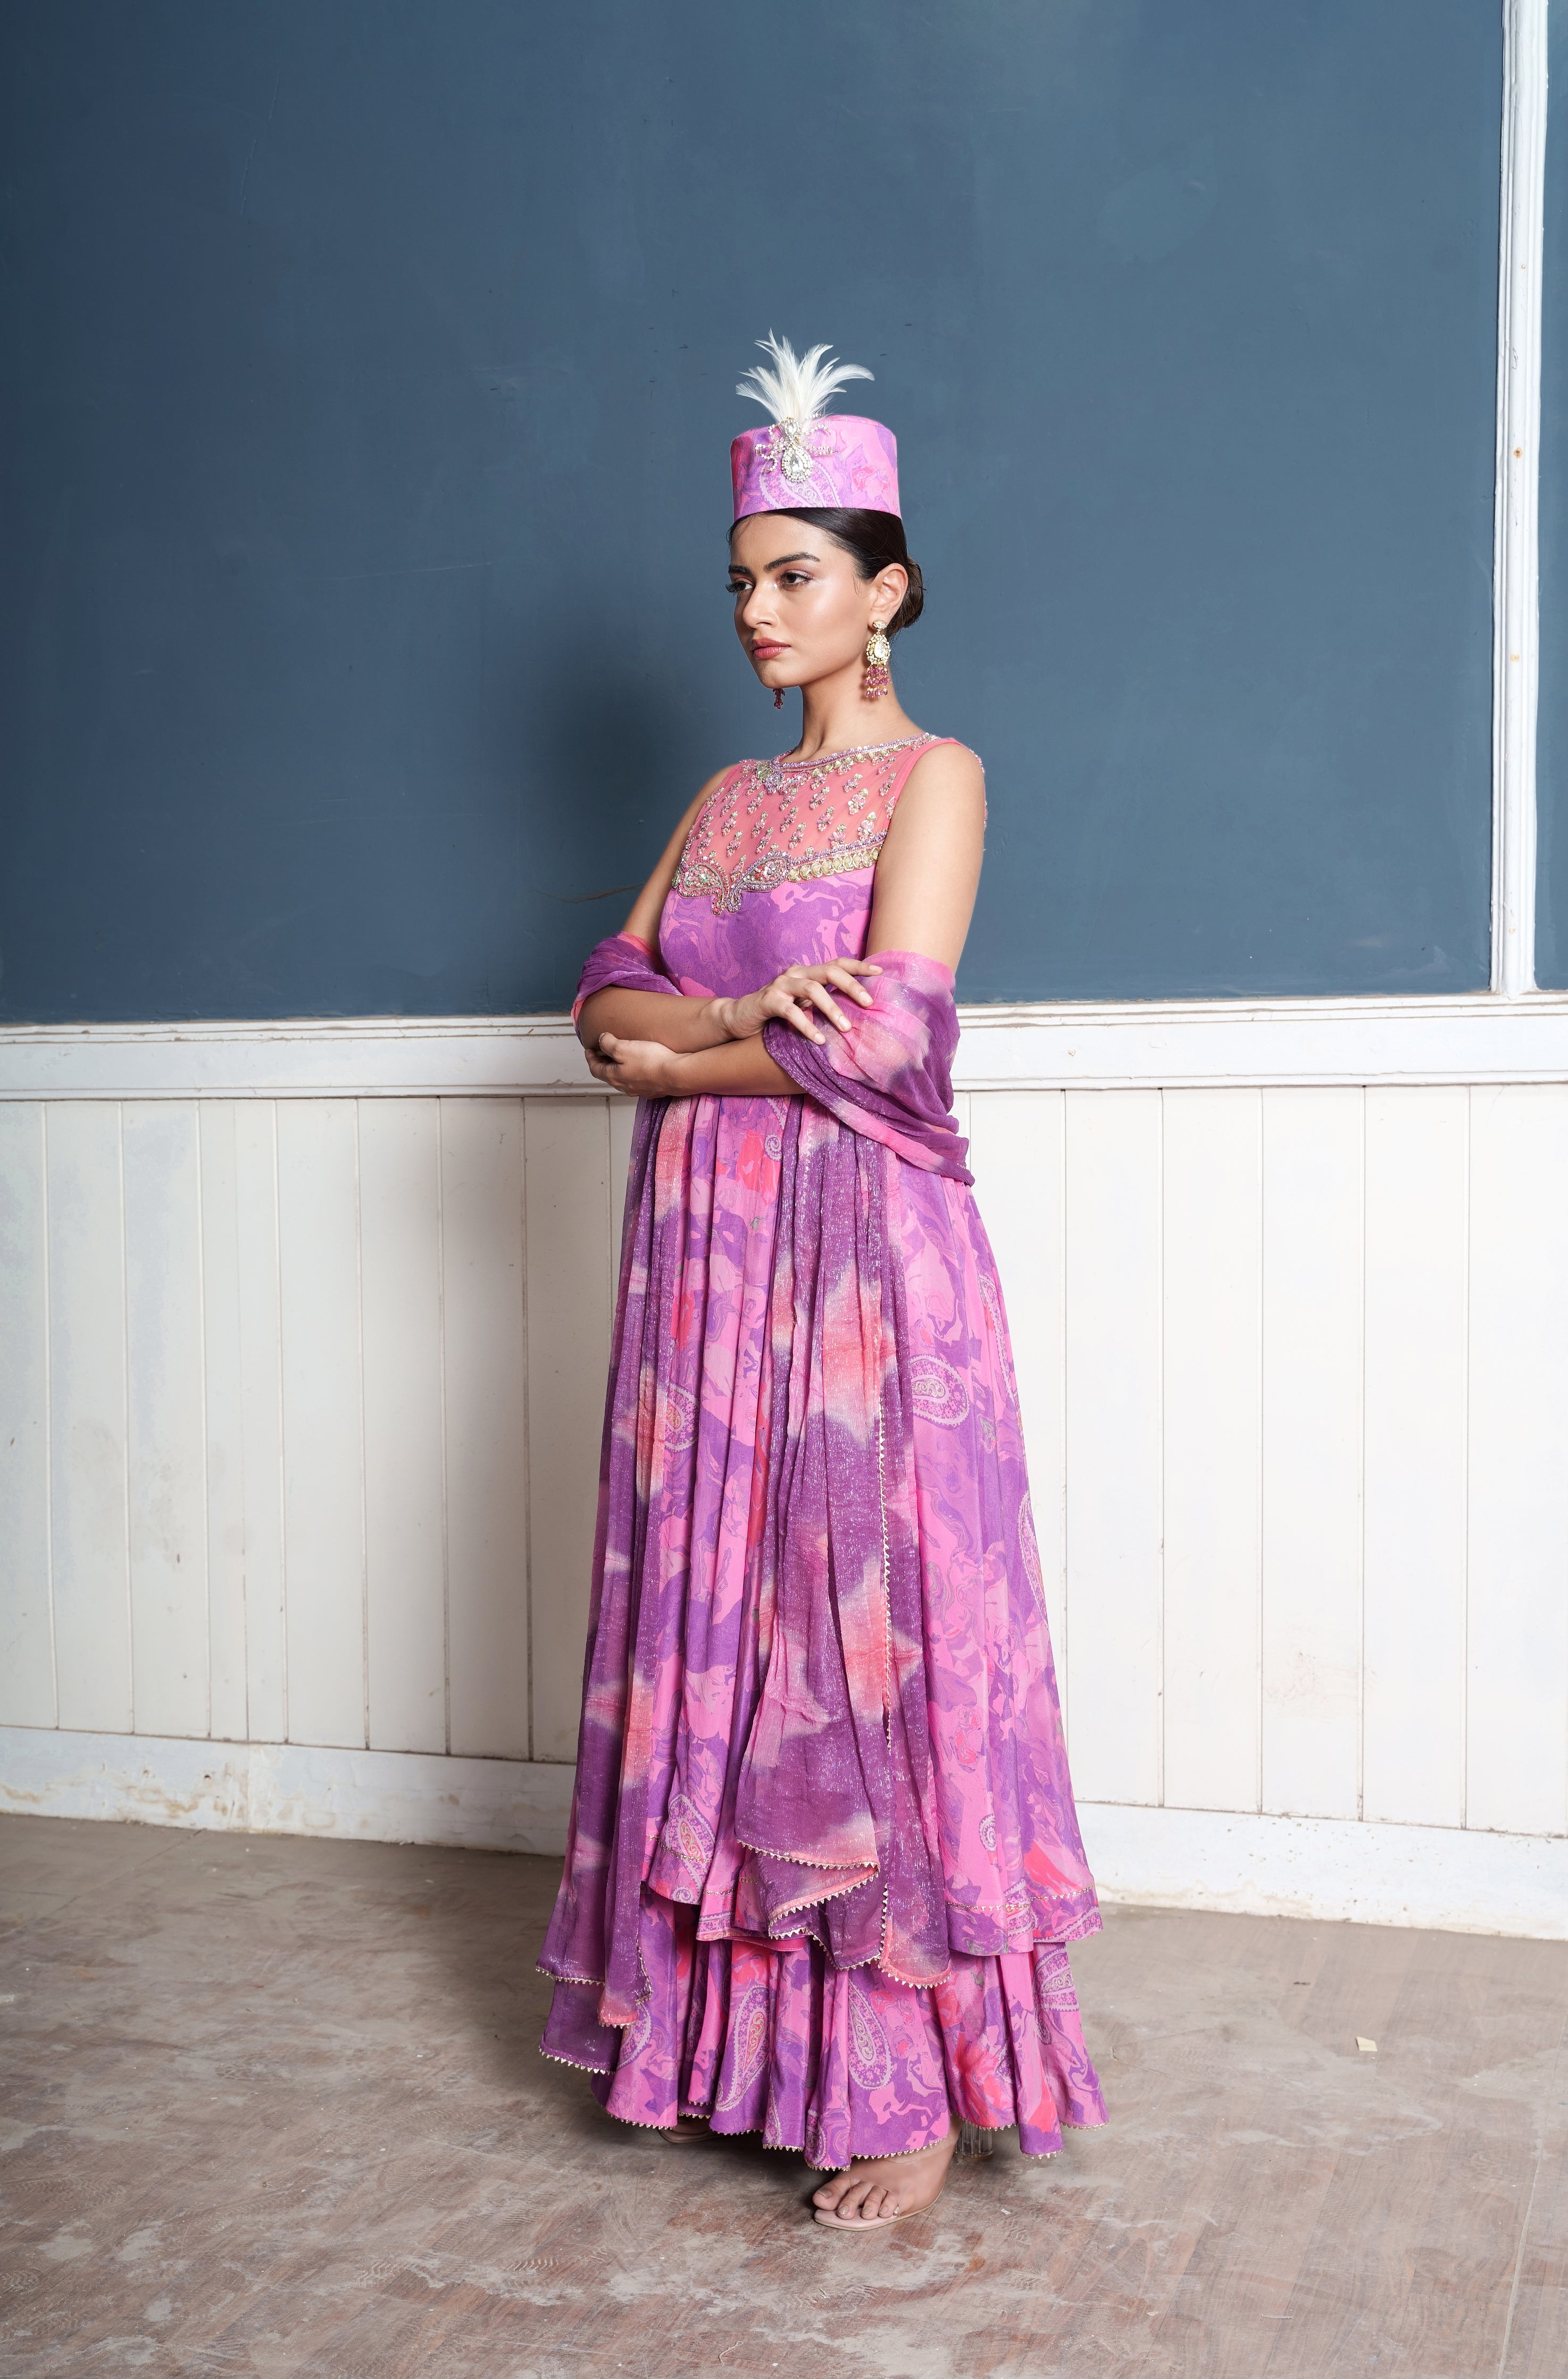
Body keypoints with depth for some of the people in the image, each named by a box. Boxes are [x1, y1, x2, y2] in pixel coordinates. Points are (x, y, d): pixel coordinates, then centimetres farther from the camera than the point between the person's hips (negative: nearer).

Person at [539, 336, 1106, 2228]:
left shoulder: (932, 775, -3)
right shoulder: (727, 797, 18)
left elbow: (890, 1033, -15)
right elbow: (607, 994, 8)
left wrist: (678, 1059, -3)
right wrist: (749, 1010, -13)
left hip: (862, 1254, -6)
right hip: (707, 1257, 7)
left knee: (872, 1639, -4)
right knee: (720, 1629, 8)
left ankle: (922, 2089, 5)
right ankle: (738, 2030, 20)